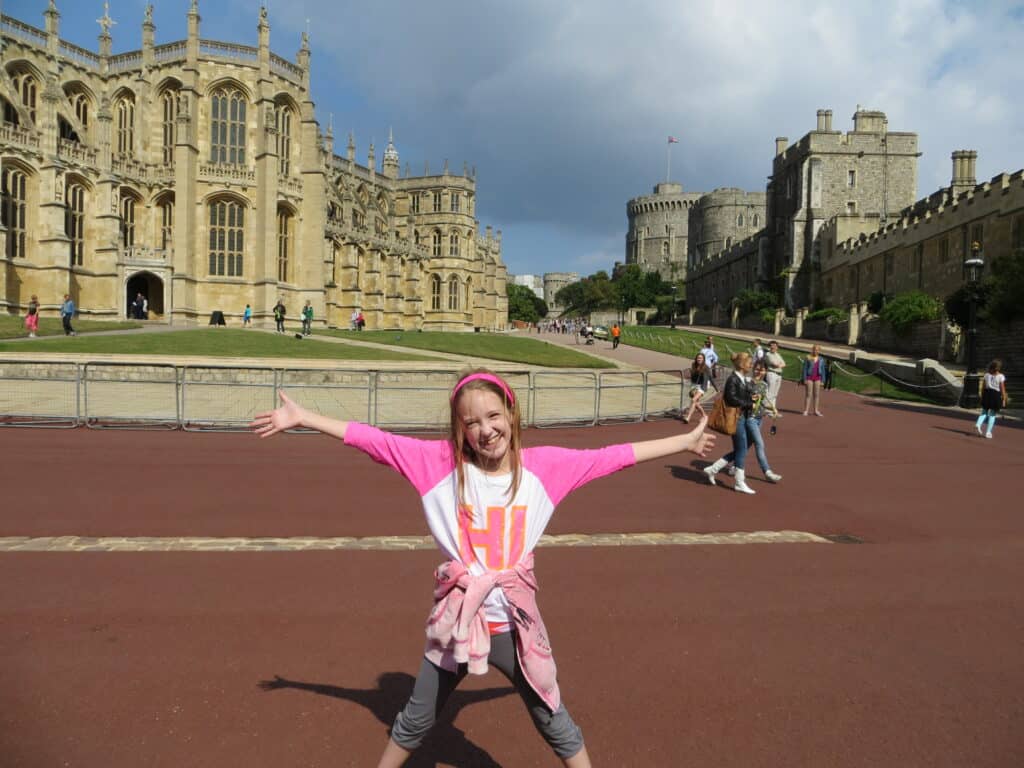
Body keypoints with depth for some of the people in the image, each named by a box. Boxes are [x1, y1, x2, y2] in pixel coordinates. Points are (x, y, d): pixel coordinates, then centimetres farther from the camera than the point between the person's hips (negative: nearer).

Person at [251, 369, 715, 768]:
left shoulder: (541, 466, -9)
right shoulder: (442, 462, -12)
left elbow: (610, 458, -4)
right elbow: (373, 441, -11)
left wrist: (683, 442, 1)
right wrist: (302, 418, -10)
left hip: (515, 623, 0)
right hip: (455, 620, 0)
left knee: (554, 722, 20)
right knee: (415, 721, 23)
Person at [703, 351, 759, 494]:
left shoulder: (744, 379, 12)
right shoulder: (733, 379, -16)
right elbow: (732, 399, -22)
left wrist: (752, 397, 1)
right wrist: (749, 404, -16)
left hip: (743, 418, 10)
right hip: (736, 418, -10)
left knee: (738, 450, 13)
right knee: (741, 450, -1)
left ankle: (712, 469, 21)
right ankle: (740, 483, 10)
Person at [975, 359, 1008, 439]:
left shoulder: (987, 375, 4)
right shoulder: (1001, 376, -7)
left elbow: (983, 387, 6)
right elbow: (1002, 389, -8)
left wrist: (982, 397, 15)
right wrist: (1004, 400, -3)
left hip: (987, 393, 3)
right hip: (996, 395, -3)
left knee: (984, 412, 15)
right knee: (993, 414, 5)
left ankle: (978, 424, -12)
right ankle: (988, 432, 5)